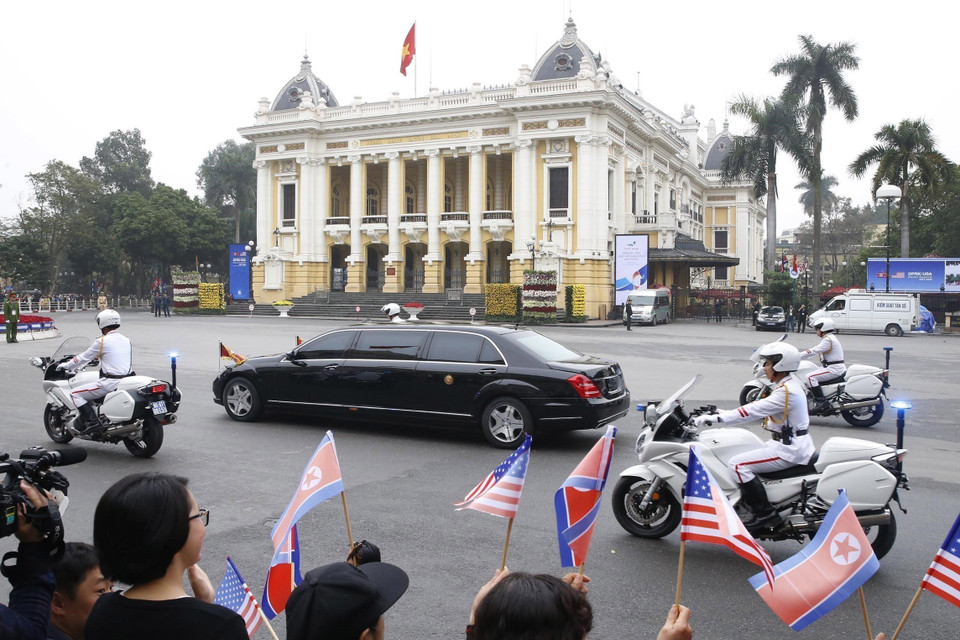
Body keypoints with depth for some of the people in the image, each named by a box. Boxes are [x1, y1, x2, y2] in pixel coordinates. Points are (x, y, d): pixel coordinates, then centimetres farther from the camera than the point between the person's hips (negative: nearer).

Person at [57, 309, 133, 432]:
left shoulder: (102, 341, -7)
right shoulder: (126, 340, 13)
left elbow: (84, 358, 3)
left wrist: (66, 365, 18)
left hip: (110, 383, -8)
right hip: (127, 380, 8)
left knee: (75, 393, 3)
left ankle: (92, 420, -10)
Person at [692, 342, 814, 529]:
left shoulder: (786, 391, -20)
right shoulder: (789, 384, 11)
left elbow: (753, 410, -26)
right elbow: (758, 409, 14)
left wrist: (716, 417, -25)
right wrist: (719, 414, 9)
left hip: (789, 449, -11)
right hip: (793, 444, 11)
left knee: (738, 464, -17)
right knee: (746, 459, 20)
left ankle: (765, 513, -16)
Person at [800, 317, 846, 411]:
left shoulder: (828, 340, -16)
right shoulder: (828, 338, 17)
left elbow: (814, 351, -24)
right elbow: (815, 349, 19)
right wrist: (799, 354, 12)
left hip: (834, 369, -11)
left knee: (810, 377, -21)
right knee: (811, 375, 17)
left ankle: (821, 401, -23)